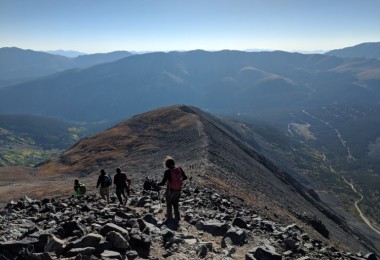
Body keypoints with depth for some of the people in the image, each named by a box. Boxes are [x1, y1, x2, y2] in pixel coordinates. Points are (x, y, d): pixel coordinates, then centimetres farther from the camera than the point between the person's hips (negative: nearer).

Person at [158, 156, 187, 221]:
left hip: (171, 190, -5)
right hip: (178, 189, 5)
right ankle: (177, 217, 29)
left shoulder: (167, 172, -22)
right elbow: (185, 177, 3)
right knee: (176, 203, 23)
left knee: (169, 204, 16)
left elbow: (163, 183, -19)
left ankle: (169, 218, 23)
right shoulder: (179, 169, -8)